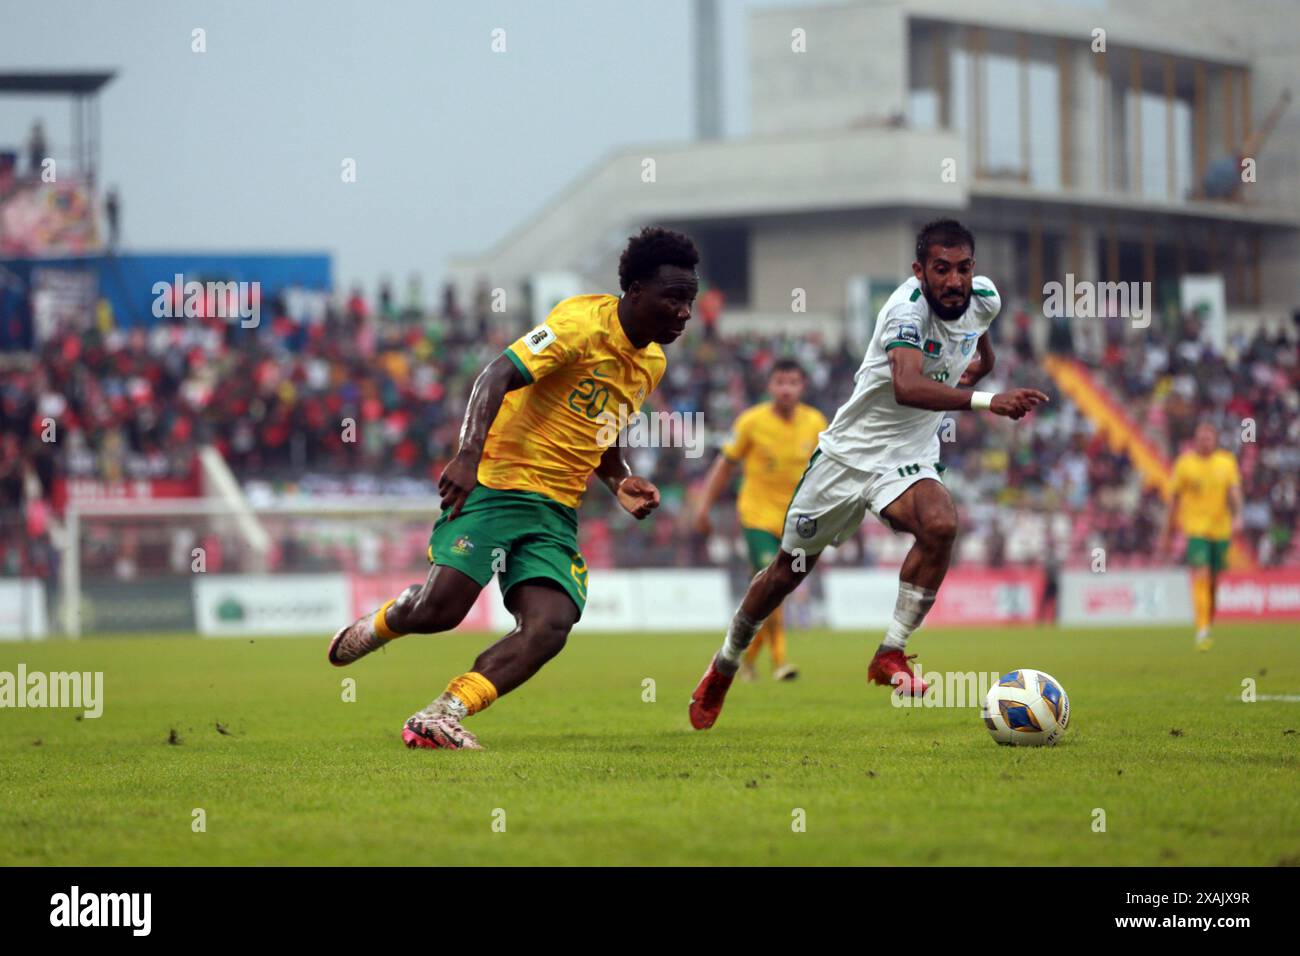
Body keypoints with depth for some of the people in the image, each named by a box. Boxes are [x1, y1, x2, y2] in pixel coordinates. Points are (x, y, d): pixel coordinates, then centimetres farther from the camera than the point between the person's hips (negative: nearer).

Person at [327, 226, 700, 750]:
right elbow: (497, 376, -21)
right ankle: (379, 625, 19)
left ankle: (438, 717, -20)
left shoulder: (652, 363, 15)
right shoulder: (583, 323, -11)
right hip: (498, 485, -7)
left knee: (551, 626, -17)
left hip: (557, 512, 7)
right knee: (439, 608, -16)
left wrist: (620, 482, 10)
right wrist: (468, 455, -34)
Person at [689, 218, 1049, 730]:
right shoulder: (908, 307, -28)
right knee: (789, 569, 10)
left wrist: (981, 359, 7)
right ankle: (725, 664, 35)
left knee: (941, 525, -30)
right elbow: (907, 387, -47)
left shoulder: (984, 298, -6)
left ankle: (890, 656, -17)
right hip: (849, 452, -4)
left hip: (909, 459, 4)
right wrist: (986, 400, -56)